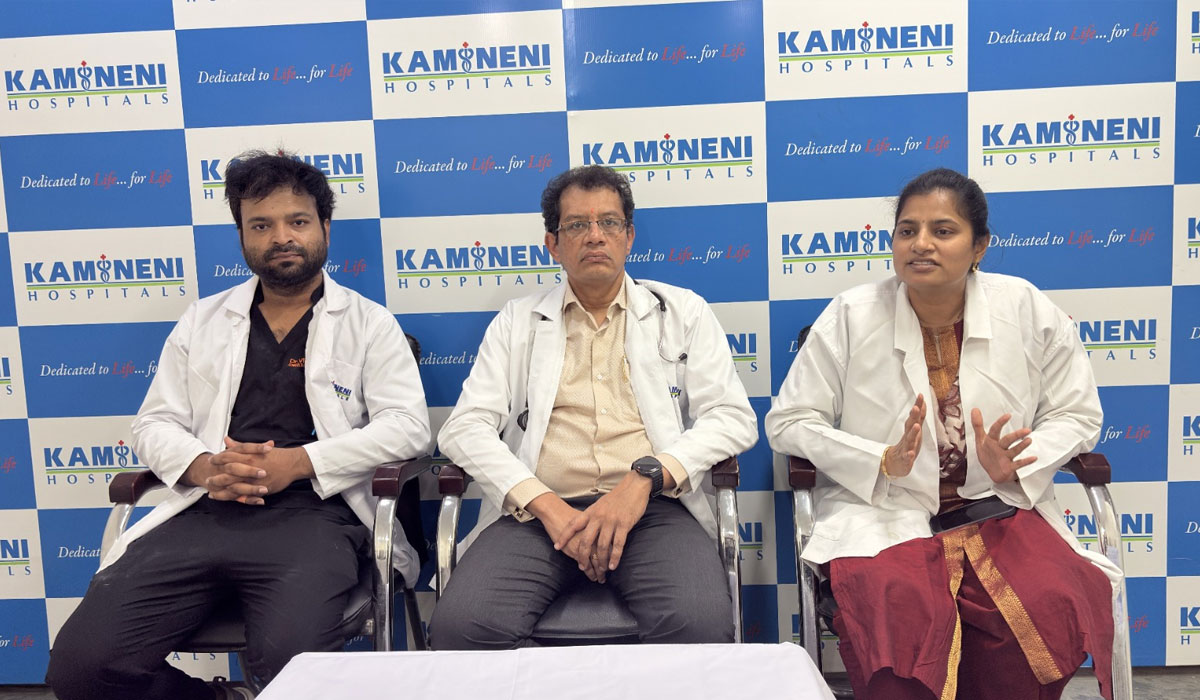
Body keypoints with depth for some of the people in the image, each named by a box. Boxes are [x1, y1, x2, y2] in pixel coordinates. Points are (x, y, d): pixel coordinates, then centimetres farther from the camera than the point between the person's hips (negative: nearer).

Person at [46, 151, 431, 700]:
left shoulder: (368, 323, 10)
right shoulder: (201, 321, 20)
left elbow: (407, 426, -1)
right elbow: (154, 423, 18)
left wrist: (299, 461, -12)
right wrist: (203, 466, -6)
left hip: (312, 515, -3)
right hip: (203, 512, 4)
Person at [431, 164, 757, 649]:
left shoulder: (682, 312, 17)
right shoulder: (517, 322, 18)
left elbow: (733, 417, 6)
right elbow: (464, 428, 7)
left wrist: (646, 476, -11)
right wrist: (545, 505, -10)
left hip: (652, 506, 0)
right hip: (539, 510, 1)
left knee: (701, 625, -32)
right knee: (458, 626, -27)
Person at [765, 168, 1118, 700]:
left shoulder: (1027, 311, 1)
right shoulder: (850, 317, -4)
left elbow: (1077, 415, 9)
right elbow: (788, 423, -2)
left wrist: (1014, 468, -11)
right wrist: (884, 462, -16)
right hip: (883, 512, -2)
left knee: (1053, 606, -26)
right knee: (902, 614, -32)